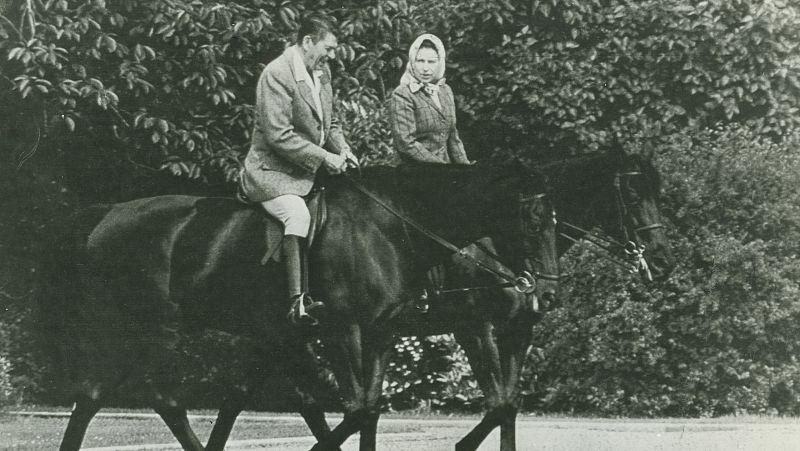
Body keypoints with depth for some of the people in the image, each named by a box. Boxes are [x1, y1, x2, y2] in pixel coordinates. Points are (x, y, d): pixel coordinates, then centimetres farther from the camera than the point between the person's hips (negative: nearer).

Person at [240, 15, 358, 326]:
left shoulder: (322, 71, 10)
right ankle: (297, 302, -34)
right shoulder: (277, 74, -17)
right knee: (298, 214, -32)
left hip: (310, 171, 9)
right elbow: (279, 136, -23)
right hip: (272, 171, -9)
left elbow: (330, 123, 23)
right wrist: (324, 158, -21)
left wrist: (342, 149, 4)